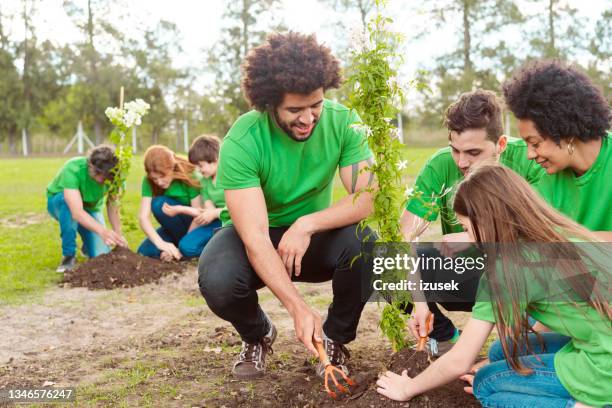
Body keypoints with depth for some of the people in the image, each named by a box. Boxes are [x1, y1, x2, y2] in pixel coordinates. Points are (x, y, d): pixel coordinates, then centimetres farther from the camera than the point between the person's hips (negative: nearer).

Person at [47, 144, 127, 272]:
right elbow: (77, 212, -49)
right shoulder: (72, 170, -39)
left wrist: (119, 236, -37)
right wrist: (102, 231, -62)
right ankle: (69, 256, -22)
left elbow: (112, 208, -22)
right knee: (67, 201, -41)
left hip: (90, 208, 3)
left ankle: (87, 246, 21)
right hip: (58, 202, -3)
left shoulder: (110, 175, -27)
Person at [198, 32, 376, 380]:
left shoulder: (342, 122, -19)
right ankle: (258, 335, 4)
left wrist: (307, 224, -35)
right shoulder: (242, 142, -27)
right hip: (255, 238, -2)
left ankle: (336, 339, -1)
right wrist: (299, 307, -41)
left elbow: (369, 197, -22)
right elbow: (255, 238, -32)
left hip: (314, 234, 2)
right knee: (217, 282, -34)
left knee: (363, 245, -31)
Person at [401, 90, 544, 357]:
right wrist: (417, 299, -33)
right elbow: (405, 236, -21)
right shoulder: (440, 166, -15)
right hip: (461, 268, 2)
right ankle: (445, 337, 7)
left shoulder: (527, 158, -18)